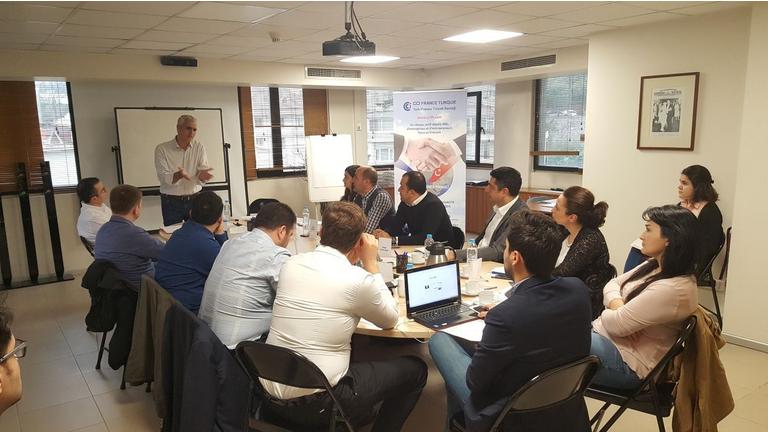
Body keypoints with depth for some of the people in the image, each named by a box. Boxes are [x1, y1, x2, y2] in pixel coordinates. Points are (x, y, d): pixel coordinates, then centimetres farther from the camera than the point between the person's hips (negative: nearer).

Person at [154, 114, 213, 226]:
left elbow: (202, 177, -6)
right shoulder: (162, 149, -6)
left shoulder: (199, 147, 0)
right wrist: (179, 175, -33)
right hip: (171, 202, -2)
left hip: (195, 199, 2)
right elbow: (163, 178, -13)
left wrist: (202, 176, -30)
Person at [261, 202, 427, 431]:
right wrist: (371, 264, 2)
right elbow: (391, 320, 2)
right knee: (415, 369, 11)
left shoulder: (291, 264, 0)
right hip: (316, 404, -6)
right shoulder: (358, 280, -18)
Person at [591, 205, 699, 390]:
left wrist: (603, 314, -1)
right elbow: (613, 284, 10)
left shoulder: (672, 289, -24)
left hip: (627, 363, -9)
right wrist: (618, 308, -11)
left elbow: (617, 324, -23)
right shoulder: (654, 266, 4)